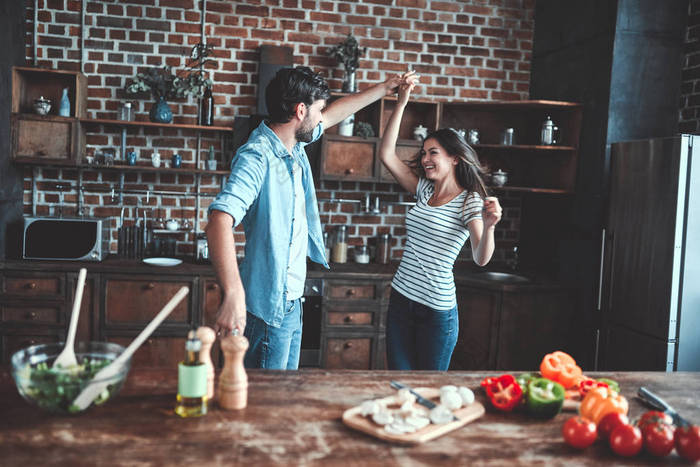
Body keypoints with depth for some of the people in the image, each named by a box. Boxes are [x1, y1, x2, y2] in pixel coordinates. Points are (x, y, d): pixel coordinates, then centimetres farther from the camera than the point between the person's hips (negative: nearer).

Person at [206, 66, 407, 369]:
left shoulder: (294, 145, 6)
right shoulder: (257, 157, -24)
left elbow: (333, 114, 26)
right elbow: (220, 221, -38)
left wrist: (382, 89, 33)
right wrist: (234, 295, -51)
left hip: (292, 301, 9)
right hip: (269, 306, -9)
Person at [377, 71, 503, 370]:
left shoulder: (469, 201, -9)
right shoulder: (424, 191, 8)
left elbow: (481, 259, -21)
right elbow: (386, 154, 3)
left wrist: (489, 226, -41)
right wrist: (402, 102, -3)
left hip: (437, 310, -6)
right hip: (401, 299, 6)